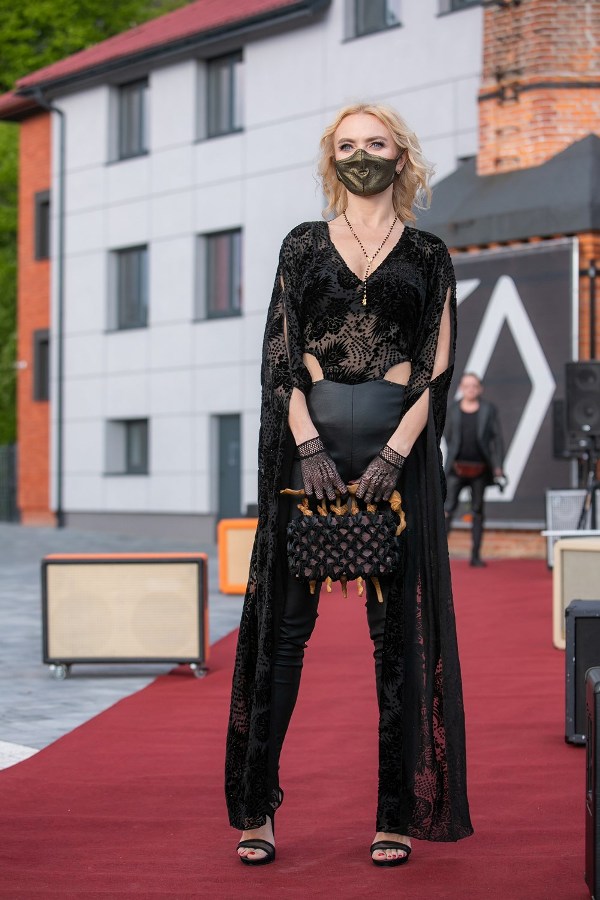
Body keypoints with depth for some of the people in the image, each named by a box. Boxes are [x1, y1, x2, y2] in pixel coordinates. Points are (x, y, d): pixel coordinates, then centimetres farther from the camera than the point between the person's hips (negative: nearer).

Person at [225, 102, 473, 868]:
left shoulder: (427, 257, 11)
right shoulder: (303, 246, 13)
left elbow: (438, 368, 3)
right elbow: (280, 353, 5)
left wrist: (394, 456, -9)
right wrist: (309, 445, -9)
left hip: (398, 440, 0)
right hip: (309, 437, 0)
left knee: (398, 627, -1)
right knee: (285, 618, -2)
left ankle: (398, 812, 3)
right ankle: (256, 807, 3)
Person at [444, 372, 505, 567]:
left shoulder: (488, 409, 3)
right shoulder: (454, 408, 6)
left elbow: (497, 438, 2)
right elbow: (448, 436, 12)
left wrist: (498, 466, -4)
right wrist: (450, 459, 3)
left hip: (480, 469, 0)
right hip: (457, 468, 0)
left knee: (477, 511, 7)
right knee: (448, 509, -9)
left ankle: (475, 556, 12)